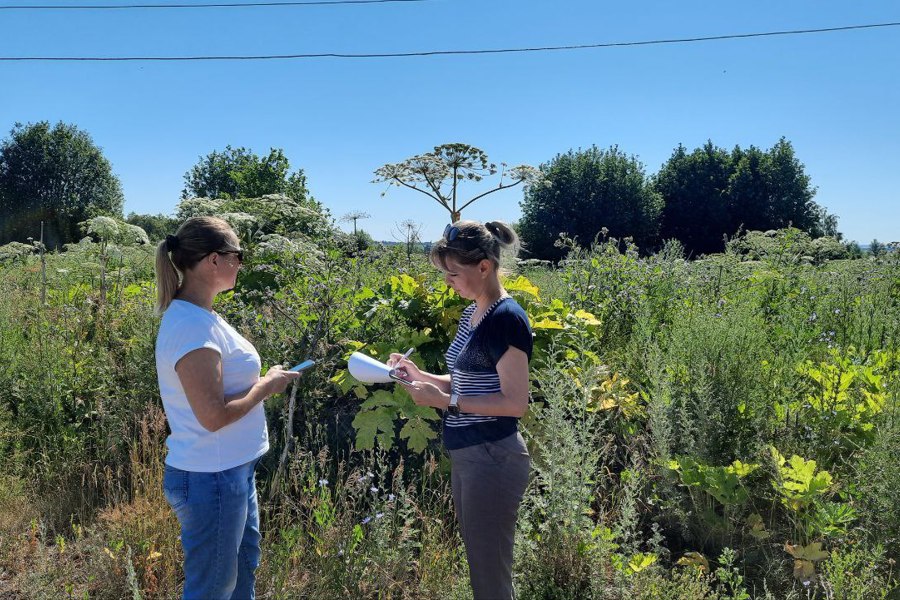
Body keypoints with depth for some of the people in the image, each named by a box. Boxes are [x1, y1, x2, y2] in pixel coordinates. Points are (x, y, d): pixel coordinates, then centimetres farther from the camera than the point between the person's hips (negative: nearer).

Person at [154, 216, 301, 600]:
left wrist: (261, 381, 6)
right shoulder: (193, 327, -25)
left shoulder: (196, 315, 6)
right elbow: (214, 416, -27)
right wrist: (266, 386, -14)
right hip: (211, 479, -10)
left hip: (230, 471, 10)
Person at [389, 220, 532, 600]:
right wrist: (419, 375, 4)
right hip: (467, 455, 9)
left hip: (493, 458, -9)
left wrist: (445, 401, -21)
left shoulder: (507, 319, -18)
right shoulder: (472, 313, 9)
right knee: (479, 563, 20)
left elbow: (516, 403, -20)